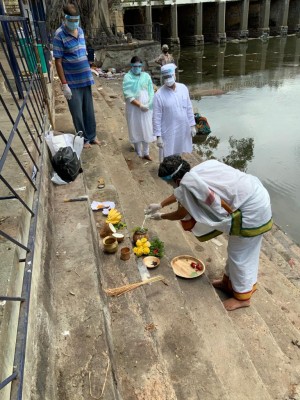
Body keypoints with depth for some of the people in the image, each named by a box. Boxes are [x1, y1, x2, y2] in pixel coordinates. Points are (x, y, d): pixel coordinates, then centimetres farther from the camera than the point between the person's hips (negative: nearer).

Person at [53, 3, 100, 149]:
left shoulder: (80, 30, 7)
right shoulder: (59, 35, -12)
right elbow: (58, 61, -13)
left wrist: (89, 73, 17)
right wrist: (64, 84, -17)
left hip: (85, 79, 6)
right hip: (72, 82, -6)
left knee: (89, 110, 14)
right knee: (77, 113, 3)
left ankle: (91, 136, 28)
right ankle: (84, 139, 19)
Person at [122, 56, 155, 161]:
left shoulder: (146, 76, 2)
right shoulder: (127, 77, -8)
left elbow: (151, 91, 3)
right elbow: (128, 95, -15)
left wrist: (148, 104, -14)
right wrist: (140, 105, -20)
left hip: (146, 107, 3)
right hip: (133, 108, -2)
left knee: (147, 129, 5)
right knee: (135, 129, 6)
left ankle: (146, 153, 16)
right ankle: (138, 152, 21)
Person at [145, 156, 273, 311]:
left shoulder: (188, 183, -20)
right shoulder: (199, 169, 5)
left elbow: (181, 214, -2)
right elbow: (180, 192, 20)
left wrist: (161, 216, 15)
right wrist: (160, 205, 26)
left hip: (252, 210, -9)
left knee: (239, 254, 8)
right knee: (235, 249, 22)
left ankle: (242, 296, 29)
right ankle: (229, 282, 41)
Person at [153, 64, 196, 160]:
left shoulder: (183, 88, -2)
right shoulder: (159, 95, -16)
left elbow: (189, 108, 7)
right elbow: (156, 118, -14)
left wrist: (192, 125, 6)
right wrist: (158, 136, -16)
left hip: (184, 130, 5)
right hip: (169, 133, -4)